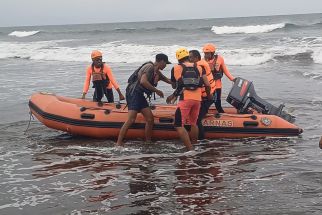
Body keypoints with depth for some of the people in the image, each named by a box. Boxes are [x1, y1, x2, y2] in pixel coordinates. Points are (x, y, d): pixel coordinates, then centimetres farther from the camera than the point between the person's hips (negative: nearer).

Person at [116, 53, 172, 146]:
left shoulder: (157, 72, 18)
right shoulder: (150, 66, -10)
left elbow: (168, 81, 30)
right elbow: (143, 81, -22)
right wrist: (156, 91, -15)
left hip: (139, 95, 10)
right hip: (133, 93, -10)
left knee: (150, 119, 4)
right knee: (131, 120, -17)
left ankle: (148, 142, 12)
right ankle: (118, 143, -17)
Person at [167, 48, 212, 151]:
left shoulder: (176, 68, 8)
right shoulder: (199, 68, 14)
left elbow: (175, 85, 20)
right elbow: (207, 85, 10)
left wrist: (173, 96, 40)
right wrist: (209, 95, 30)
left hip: (185, 99, -4)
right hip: (197, 99, 4)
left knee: (179, 126, -3)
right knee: (193, 124, 22)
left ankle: (190, 149, -12)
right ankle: (194, 145, 29)